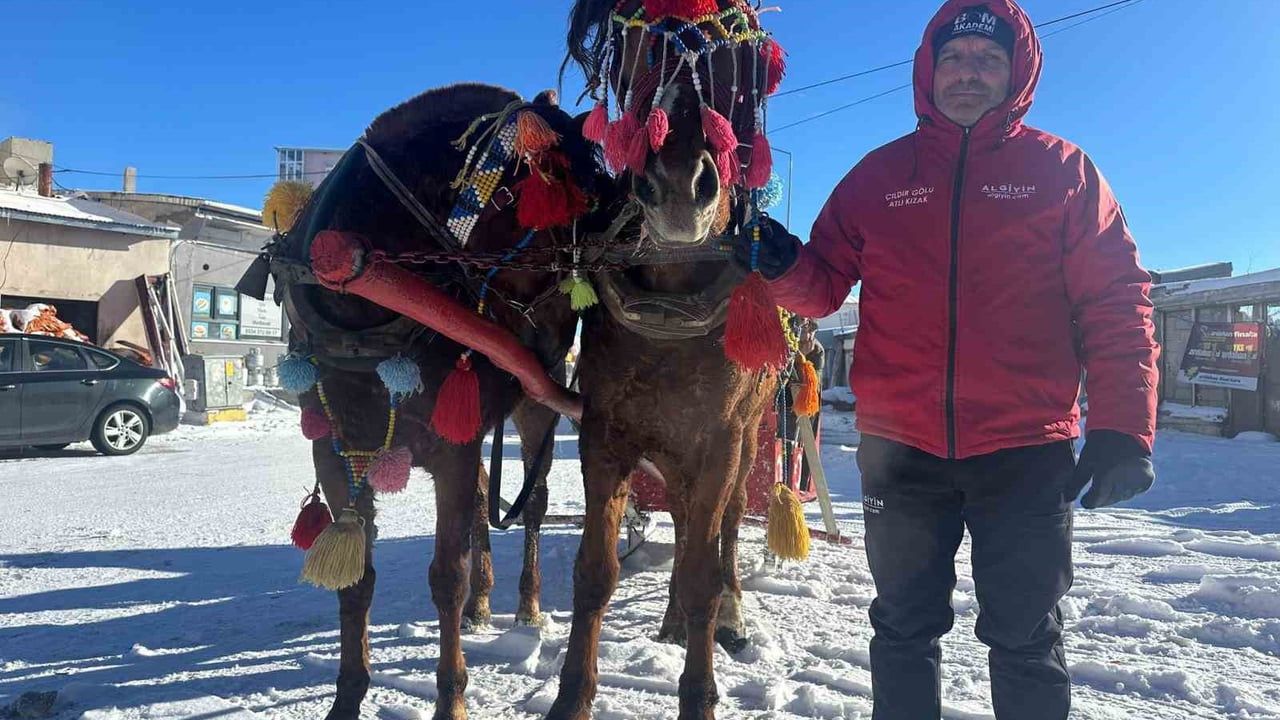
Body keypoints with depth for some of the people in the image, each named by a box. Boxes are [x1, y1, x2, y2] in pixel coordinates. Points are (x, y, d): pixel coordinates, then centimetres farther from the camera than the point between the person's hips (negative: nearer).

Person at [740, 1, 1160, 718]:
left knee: (1026, 639, 12)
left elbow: (1115, 303, 0)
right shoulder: (880, 174, 9)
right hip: (899, 448, 2)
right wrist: (785, 265, -13)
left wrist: (1123, 428, -8)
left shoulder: (1062, 168, 4)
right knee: (904, 628, 16)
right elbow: (825, 286, 9)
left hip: (1026, 449, -1)